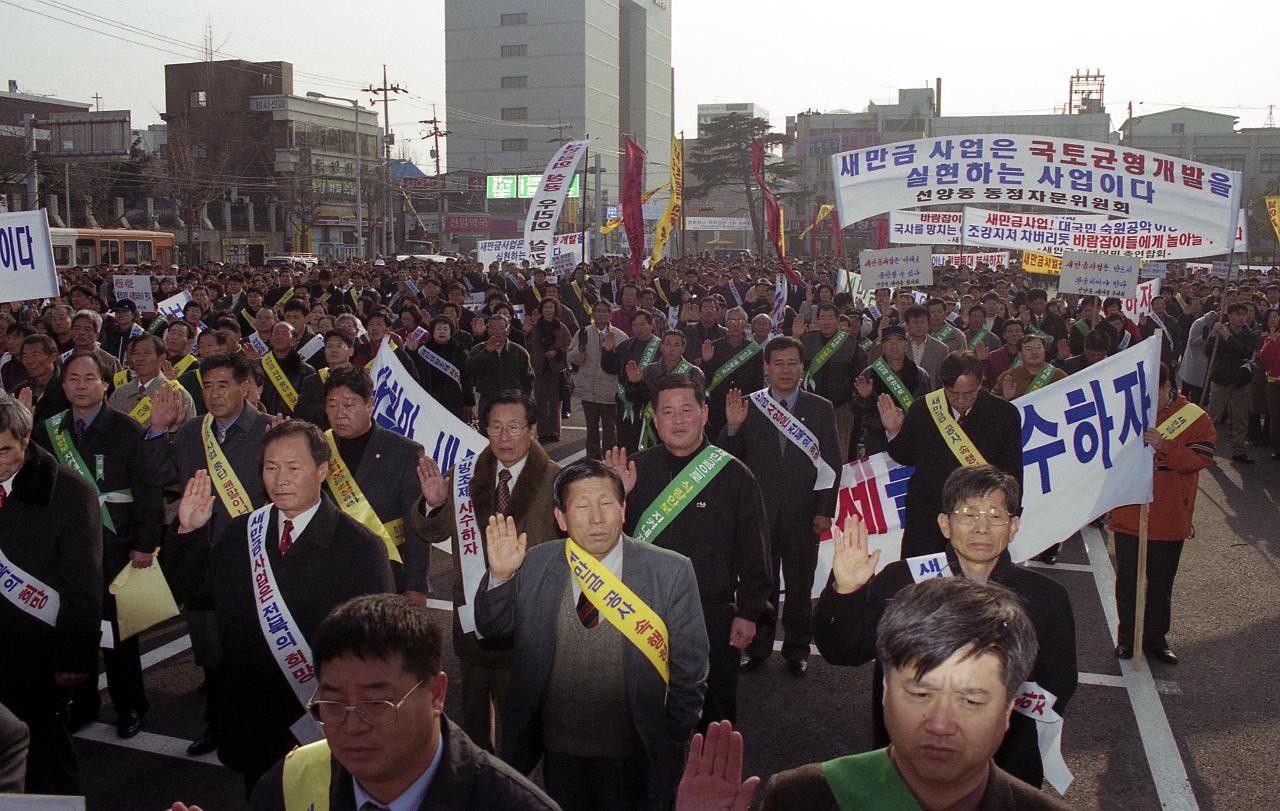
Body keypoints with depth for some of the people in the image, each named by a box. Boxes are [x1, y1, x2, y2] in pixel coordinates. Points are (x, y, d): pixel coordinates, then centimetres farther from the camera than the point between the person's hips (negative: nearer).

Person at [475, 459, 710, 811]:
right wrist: (500, 576, -12)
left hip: (633, 762, -2)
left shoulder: (671, 572, -10)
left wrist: (671, 753, -3)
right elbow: (492, 627, 6)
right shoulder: (534, 566, -4)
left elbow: (689, 675, -4)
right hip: (558, 755, 2)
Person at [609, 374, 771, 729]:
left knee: (716, 715, 12)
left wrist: (748, 612, -4)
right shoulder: (636, 470, 0)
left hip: (714, 618, -1)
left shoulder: (733, 474, -5)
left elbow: (753, 550, -2)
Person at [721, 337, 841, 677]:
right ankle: (757, 648, 24)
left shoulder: (820, 409, 2)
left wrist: (825, 511, -5)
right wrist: (733, 427, -16)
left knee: (800, 585, 9)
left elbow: (832, 464, 2)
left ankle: (797, 650, 25)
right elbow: (729, 457, 3)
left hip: (802, 514, 0)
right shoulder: (748, 406, 3)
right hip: (759, 512, 0)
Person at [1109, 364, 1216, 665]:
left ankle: (1156, 638, 26)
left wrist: (1164, 446, -27)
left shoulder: (1195, 418, -4)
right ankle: (1127, 637, 23)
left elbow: (1201, 459, -14)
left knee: (1161, 582, 11)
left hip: (1169, 520, -1)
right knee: (1127, 579, 9)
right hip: (1128, 515, 1)